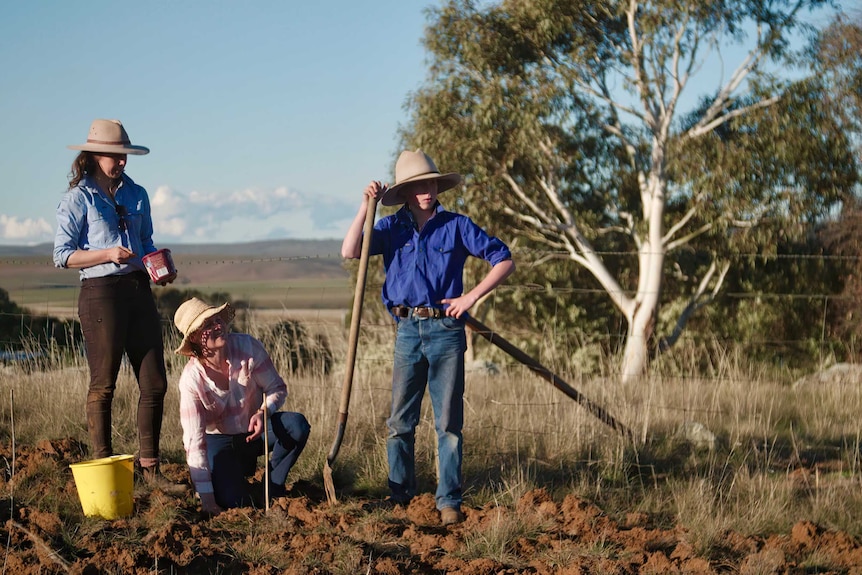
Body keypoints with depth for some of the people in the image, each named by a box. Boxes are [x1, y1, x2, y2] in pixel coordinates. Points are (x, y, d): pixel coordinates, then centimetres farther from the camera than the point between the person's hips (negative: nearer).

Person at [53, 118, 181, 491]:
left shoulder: (136, 195, 14)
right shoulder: (78, 198, -2)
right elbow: (62, 255, -6)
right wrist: (108, 254, -19)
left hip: (138, 290, 6)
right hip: (101, 292, -6)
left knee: (155, 383, 3)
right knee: (103, 384, 0)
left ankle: (148, 465, 12)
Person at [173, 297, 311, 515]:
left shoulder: (248, 347, -20)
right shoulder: (192, 378, -25)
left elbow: (277, 388, -7)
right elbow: (194, 441, -26)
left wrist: (264, 412, -32)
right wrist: (206, 497, -30)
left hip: (254, 430, 2)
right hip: (220, 440, -2)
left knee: (297, 425, -29)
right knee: (232, 503, -22)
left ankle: (275, 486, -4)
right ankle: (237, 471, 15)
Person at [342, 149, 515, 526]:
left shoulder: (456, 226, 3)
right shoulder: (392, 227, 7)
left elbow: (504, 260, 4)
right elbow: (350, 252, -8)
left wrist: (471, 296, -5)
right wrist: (366, 207, -12)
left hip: (446, 329, -2)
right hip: (408, 329, 2)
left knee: (448, 421, 0)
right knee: (400, 421, 4)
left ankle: (449, 501, 4)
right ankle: (400, 497, 14)